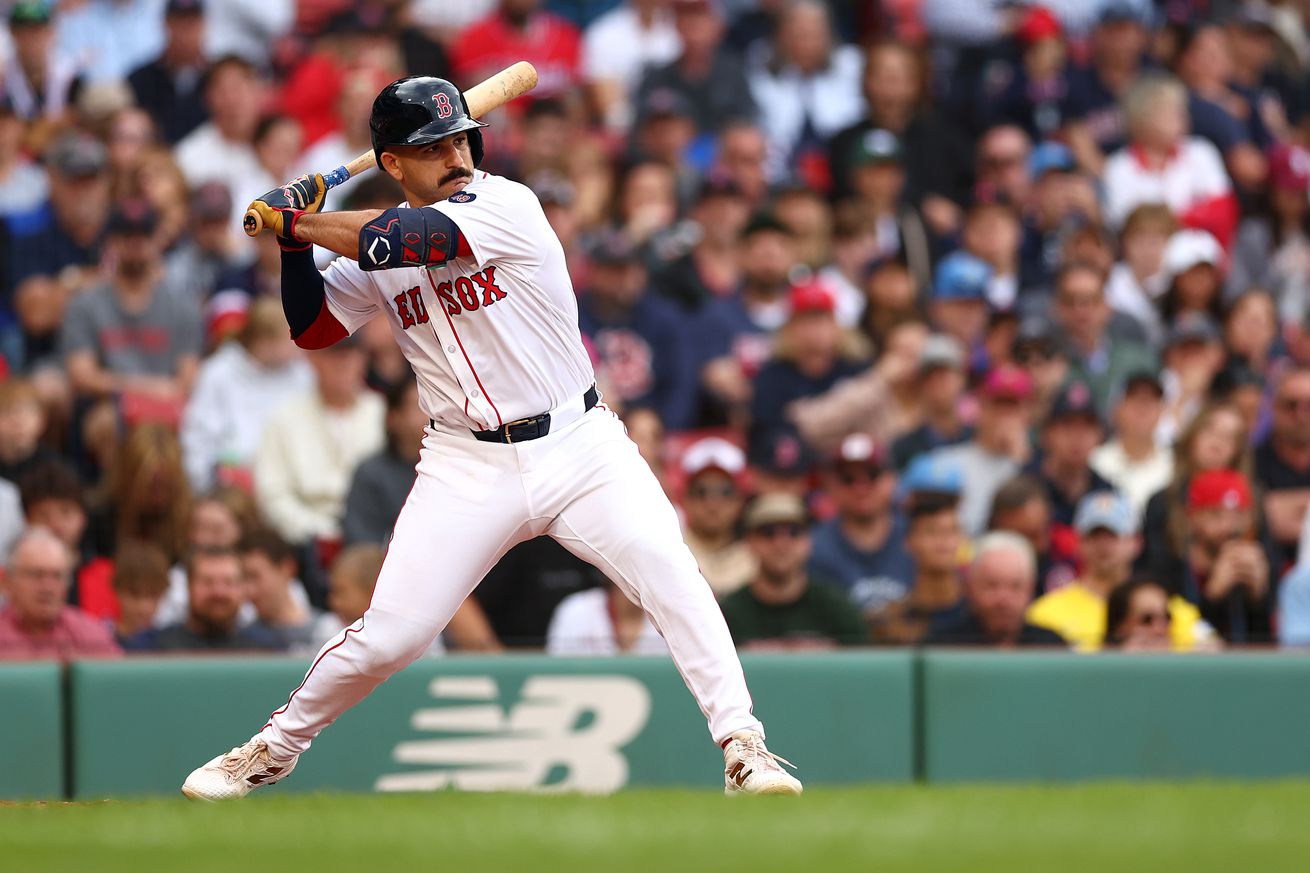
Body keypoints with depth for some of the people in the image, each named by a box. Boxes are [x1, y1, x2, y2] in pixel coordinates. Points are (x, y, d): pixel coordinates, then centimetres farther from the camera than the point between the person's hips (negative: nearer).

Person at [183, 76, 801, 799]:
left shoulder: (504, 205, -12)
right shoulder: (379, 255, 4)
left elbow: (398, 239, -22)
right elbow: (312, 327, 12)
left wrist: (289, 219, -10)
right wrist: (295, 241, -3)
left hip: (578, 446, -3)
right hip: (469, 467, 3)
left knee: (671, 575, -23)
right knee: (388, 636, -4)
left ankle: (742, 748, -17)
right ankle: (274, 748, 18)